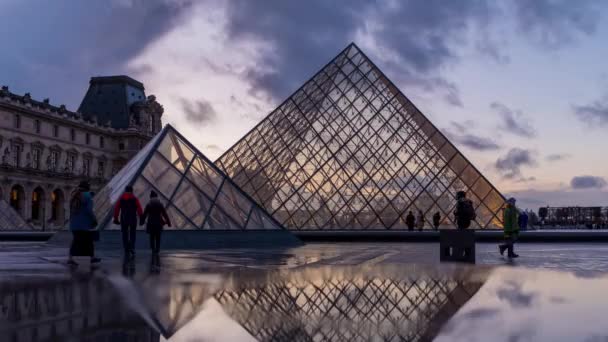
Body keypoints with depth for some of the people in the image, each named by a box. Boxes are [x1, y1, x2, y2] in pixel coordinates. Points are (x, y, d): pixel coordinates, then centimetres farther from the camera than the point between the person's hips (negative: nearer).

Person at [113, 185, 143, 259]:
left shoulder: (121, 198, 3)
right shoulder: (135, 199, -2)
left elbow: (116, 208, -1)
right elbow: (139, 209, -9)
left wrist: (116, 219, 2)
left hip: (124, 219, 1)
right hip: (133, 219, -1)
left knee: (125, 236, 11)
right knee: (132, 235, 7)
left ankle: (127, 252, 11)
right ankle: (132, 250, -11)